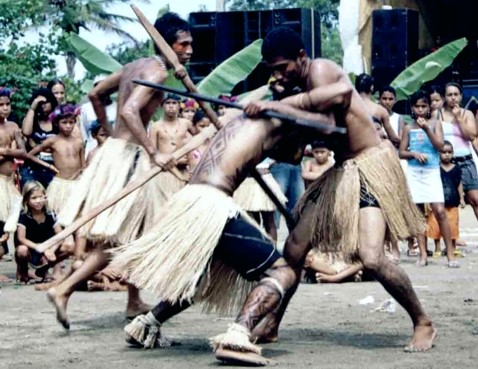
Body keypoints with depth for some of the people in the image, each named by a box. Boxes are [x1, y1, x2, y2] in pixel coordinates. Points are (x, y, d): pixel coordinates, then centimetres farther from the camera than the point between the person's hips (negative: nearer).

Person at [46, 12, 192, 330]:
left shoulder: (135, 66, 13)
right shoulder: (158, 71, -14)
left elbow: (96, 94, 21)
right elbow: (129, 111, -28)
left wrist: (109, 132, 29)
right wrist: (154, 153, -30)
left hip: (116, 147, 10)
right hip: (129, 156, -10)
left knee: (137, 234, 18)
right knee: (115, 242, -7)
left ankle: (135, 303, 25)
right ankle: (64, 290, -12)